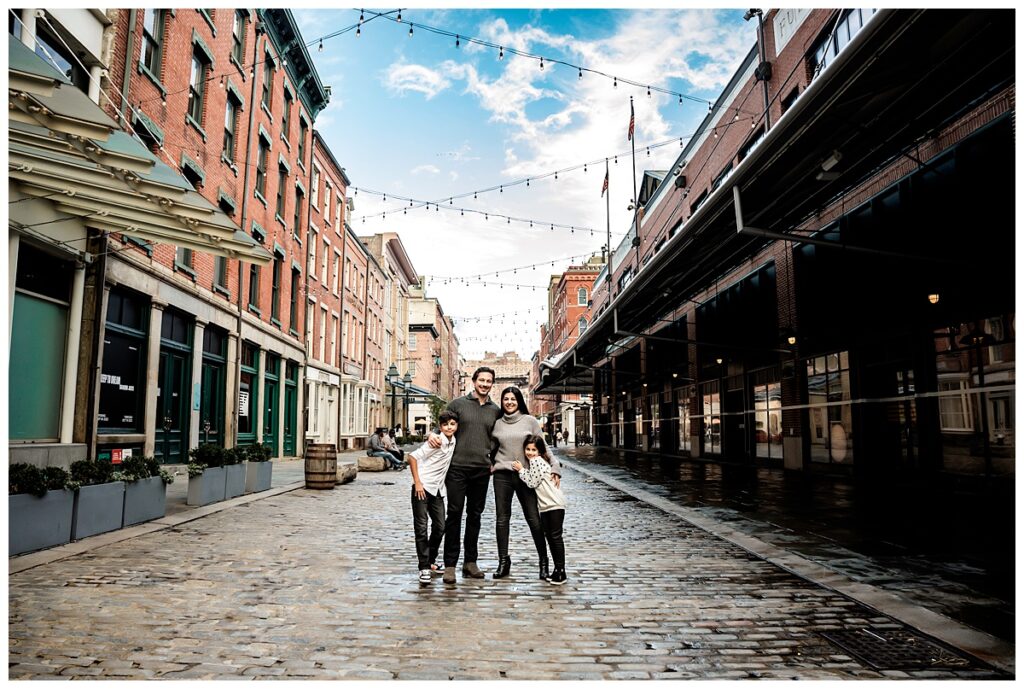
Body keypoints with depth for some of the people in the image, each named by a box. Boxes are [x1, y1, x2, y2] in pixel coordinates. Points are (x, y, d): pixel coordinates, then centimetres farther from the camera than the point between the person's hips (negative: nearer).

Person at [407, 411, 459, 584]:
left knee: (440, 527, 8)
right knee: (421, 528, -4)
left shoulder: (453, 441, 5)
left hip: (438, 490, 7)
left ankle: (430, 562, 25)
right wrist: (417, 482, -19)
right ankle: (424, 568, 1)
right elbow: (413, 457, -18)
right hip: (423, 487, -7)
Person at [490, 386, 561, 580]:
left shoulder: (530, 421, 2)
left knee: (534, 519, -1)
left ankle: (543, 560, 12)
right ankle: (503, 561, 15)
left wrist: (554, 466, -8)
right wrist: (490, 464, 5)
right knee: (502, 518, 5)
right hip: (502, 475, 2)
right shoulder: (497, 424, 8)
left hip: (526, 475, -2)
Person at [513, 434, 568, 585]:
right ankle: (557, 569, 18)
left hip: (555, 504, -10)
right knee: (549, 537, 11)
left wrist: (521, 470, -4)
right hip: (544, 505, 10)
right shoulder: (532, 461, 15)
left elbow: (532, 482, -13)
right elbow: (532, 481, 18)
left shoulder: (536, 461, -13)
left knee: (556, 536, -7)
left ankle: (561, 572, -3)